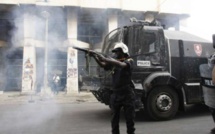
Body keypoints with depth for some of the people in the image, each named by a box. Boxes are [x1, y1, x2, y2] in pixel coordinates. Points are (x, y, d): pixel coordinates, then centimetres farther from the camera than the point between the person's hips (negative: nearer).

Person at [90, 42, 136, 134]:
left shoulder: (129, 61, -4)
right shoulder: (113, 61, 11)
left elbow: (121, 65, -25)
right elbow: (103, 65, -3)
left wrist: (105, 59, -30)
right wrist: (95, 57, -20)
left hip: (127, 94, -4)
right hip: (116, 94, 5)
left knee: (129, 118, 5)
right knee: (115, 118, 10)